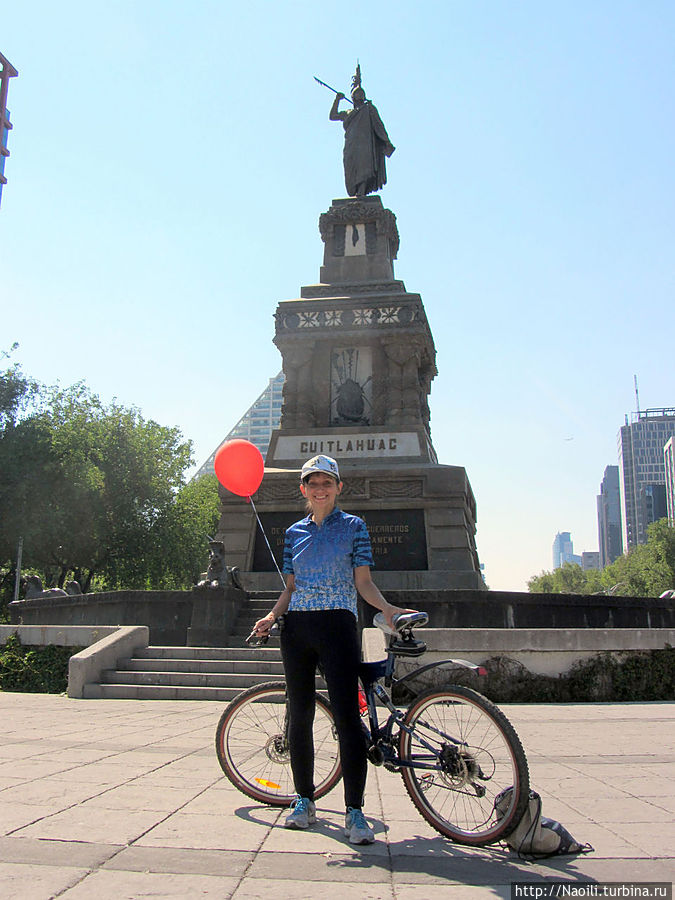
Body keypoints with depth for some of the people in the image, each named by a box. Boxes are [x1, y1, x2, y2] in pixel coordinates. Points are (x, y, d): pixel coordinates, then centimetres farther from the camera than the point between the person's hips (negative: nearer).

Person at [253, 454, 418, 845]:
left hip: (338, 623, -4)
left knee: (347, 716, -11)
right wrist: (272, 616, -2)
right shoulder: (294, 532, 14)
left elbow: (363, 582, 1)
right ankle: (305, 801, 22)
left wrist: (386, 608, -16)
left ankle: (355, 811, -4)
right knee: (300, 715, 8)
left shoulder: (353, 526, 5)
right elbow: (291, 587, 15)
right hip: (297, 626, 4)